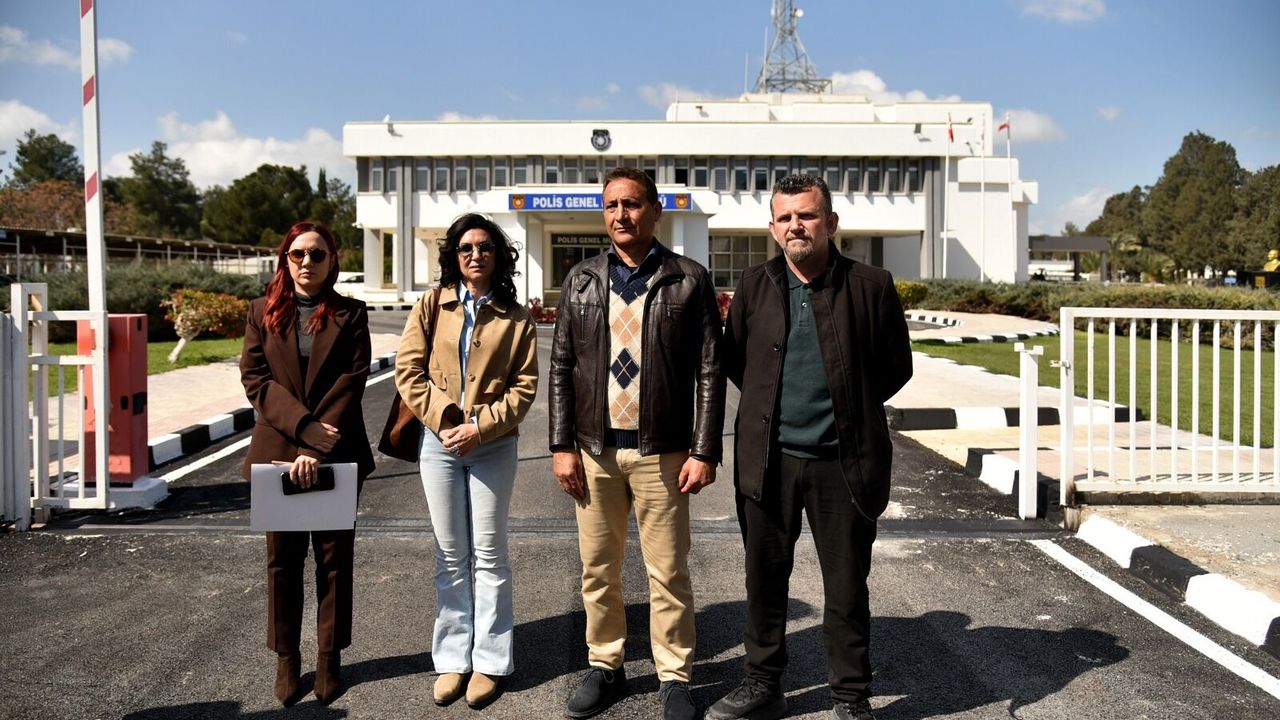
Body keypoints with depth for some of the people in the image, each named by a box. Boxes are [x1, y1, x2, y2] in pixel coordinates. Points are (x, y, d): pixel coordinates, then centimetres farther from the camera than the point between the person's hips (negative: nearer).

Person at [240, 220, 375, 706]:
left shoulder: (350, 314, 1)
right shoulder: (264, 312, 6)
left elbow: (351, 383, -8)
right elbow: (254, 378, -3)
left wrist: (317, 448, -17)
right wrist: (305, 426, -17)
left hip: (337, 455, -1)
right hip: (277, 452, 1)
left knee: (334, 557, 7)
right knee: (283, 560, 9)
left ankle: (329, 658, 20)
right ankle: (286, 658, 22)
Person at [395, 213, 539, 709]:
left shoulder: (515, 318, 0)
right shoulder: (432, 307, 3)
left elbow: (524, 385, -3)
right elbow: (408, 369, 0)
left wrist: (482, 426, -14)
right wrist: (443, 421, -10)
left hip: (493, 446, -1)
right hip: (439, 442, 2)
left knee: (488, 555, 5)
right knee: (450, 557, 10)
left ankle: (489, 660, 15)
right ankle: (453, 657, 20)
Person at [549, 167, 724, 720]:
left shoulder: (689, 279, -1)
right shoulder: (581, 280, 7)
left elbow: (710, 372, -3)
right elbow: (561, 368, 7)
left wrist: (704, 452, -8)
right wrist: (562, 446, 1)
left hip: (661, 451, -3)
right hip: (594, 449, 3)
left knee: (668, 573, 5)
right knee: (598, 569, 12)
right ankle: (604, 667, 29)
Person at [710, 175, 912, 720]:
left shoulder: (871, 286, -5)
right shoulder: (755, 285, 4)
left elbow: (896, 366, 4)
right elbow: (734, 360, 14)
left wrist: (848, 408, 4)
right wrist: (769, 406, 8)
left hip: (843, 462, -3)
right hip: (768, 459, 3)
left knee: (846, 587, 9)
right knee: (764, 579, 14)